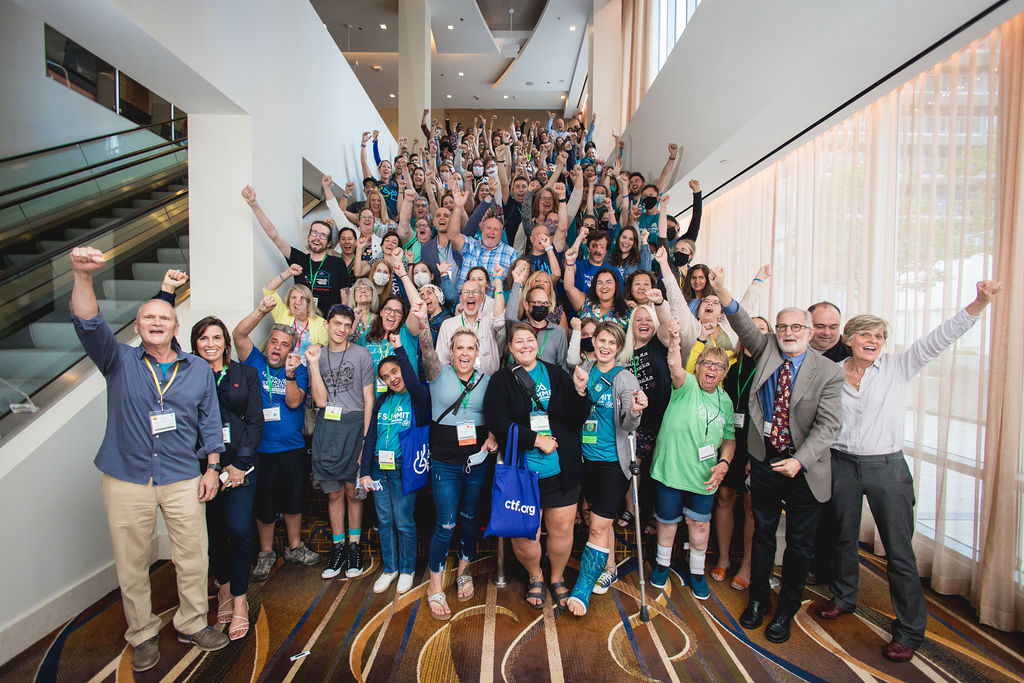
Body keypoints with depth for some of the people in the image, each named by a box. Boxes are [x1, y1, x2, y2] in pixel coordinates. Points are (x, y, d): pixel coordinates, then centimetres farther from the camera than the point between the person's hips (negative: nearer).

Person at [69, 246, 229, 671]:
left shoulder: (199, 370, 5)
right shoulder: (119, 362, 1)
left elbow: (210, 421, 7)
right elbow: (88, 325, -18)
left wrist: (212, 467, 3)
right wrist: (83, 276, -34)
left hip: (183, 479, 1)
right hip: (126, 479, 0)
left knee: (192, 557, 8)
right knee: (131, 563, 11)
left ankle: (192, 624, 29)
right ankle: (142, 635, 31)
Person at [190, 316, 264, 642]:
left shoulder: (246, 374, 6)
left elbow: (255, 421, 2)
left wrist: (239, 464, -4)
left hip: (241, 461, 0)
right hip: (204, 464, 0)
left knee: (239, 528, -8)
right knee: (214, 529, 7)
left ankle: (239, 599, 7)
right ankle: (224, 587, 28)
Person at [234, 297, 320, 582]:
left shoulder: (298, 370, 2)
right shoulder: (255, 362, 2)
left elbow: (294, 401, -12)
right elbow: (239, 334, -13)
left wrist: (290, 374, -25)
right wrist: (261, 311, -23)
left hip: (292, 448, 1)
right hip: (259, 449, -1)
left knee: (293, 501, 13)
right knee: (263, 503, 10)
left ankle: (294, 547, 32)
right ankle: (266, 554, 29)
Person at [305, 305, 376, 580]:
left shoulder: (362, 355, -1)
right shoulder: (316, 355, 7)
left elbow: (369, 400, -1)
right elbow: (321, 401, -3)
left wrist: (365, 439, -7)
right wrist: (314, 364, -10)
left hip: (354, 426, -2)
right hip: (326, 427, 3)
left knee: (352, 490, 4)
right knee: (334, 492, 9)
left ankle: (354, 545, 20)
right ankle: (338, 546, 23)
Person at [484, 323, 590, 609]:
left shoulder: (557, 375, 7)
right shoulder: (501, 380, 2)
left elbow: (577, 419, 4)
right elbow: (497, 422, -9)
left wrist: (581, 392, -14)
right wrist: (536, 439, -13)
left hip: (560, 470, 2)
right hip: (521, 470, -2)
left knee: (562, 529, 8)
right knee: (524, 533, 2)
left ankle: (558, 578, 37)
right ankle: (535, 577, 34)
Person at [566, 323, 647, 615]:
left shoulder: (624, 378, -11)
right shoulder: (585, 370, 4)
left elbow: (628, 425, -17)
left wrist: (635, 412, -40)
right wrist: (579, 391, -16)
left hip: (613, 461, -5)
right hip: (588, 458, 5)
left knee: (598, 526, -3)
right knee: (601, 520, 20)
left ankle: (581, 590, 6)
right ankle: (609, 569, 38)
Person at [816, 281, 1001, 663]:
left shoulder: (897, 367, -3)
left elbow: (939, 338, -13)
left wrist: (981, 301, -24)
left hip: (886, 467, -1)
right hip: (842, 465, 2)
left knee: (899, 549, 3)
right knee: (844, 537, 17)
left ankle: (909, 630, 19)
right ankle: (844, 598, 38)